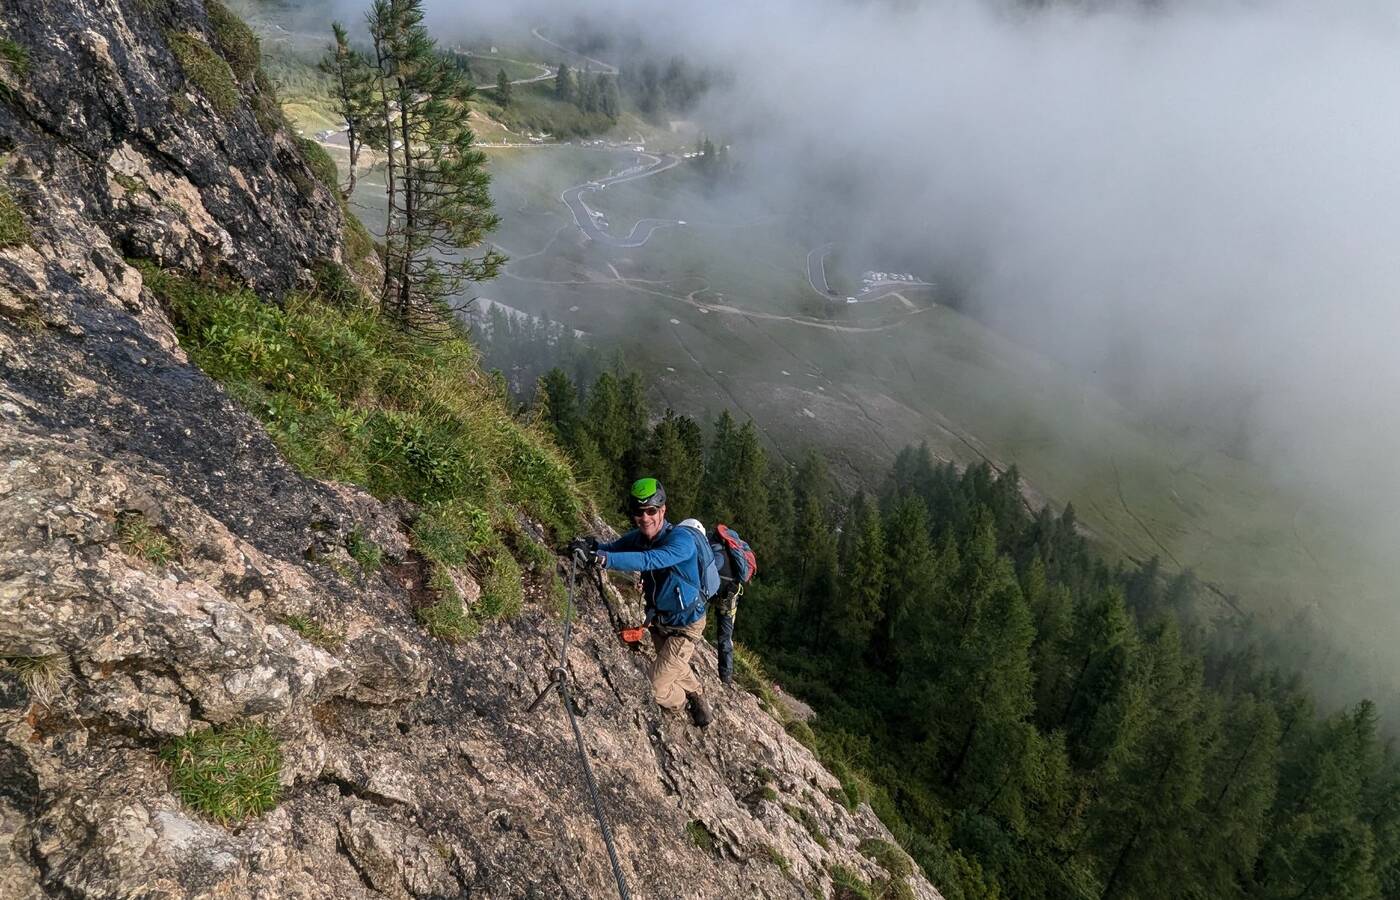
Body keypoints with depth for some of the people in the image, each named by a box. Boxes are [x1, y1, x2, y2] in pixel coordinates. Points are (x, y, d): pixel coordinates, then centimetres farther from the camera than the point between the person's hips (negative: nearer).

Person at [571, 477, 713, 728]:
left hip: (685, 626, -7)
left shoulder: (681, 539, -33)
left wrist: (600, 557, -59)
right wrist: (593, 546, -41)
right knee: (674, 665, 31)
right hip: (658, 620, 7)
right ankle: (696, 696, 62)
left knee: (653, 688, -5)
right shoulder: (638, 537, -11)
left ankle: (679, 703, 30)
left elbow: (649, 560, -49)